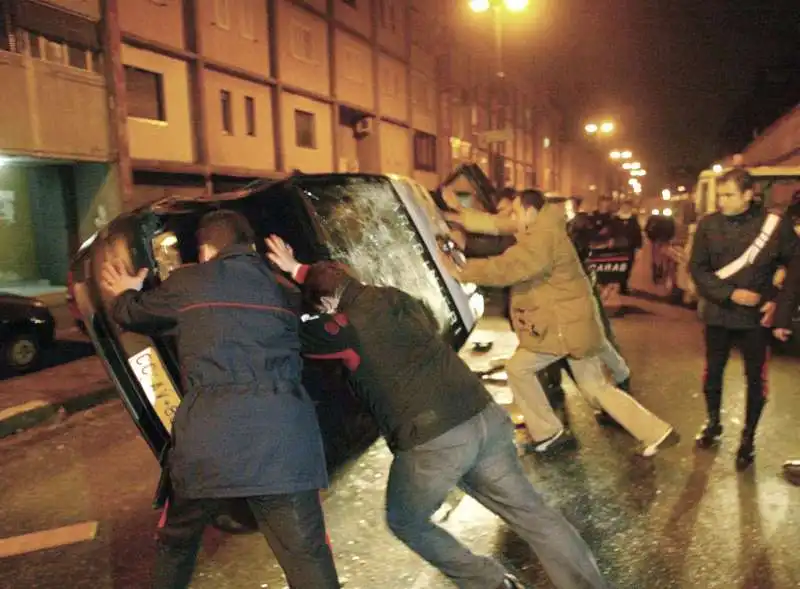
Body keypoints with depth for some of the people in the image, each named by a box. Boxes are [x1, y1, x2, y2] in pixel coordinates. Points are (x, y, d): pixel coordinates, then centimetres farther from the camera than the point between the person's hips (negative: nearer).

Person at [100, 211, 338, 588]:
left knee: (176, 542, 26)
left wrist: (125, 295, 51)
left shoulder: (188, 282, 11)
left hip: (209, 437, -1)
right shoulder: (277, 287, 19)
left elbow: (135, 315, 28)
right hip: (283, 437, 1)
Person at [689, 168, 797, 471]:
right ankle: (713, 423, 37)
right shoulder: (708, 224, -6)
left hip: (755, 316, -1)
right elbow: (697, 268, -6)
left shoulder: (774, 225, -9)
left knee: (755, 378, 8)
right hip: (718, 313, 2)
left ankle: (748, 437, 25)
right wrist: (730, 294, -17)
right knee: (713, 371, 15)